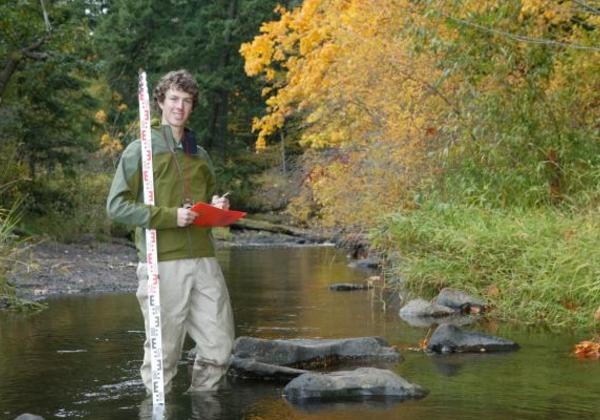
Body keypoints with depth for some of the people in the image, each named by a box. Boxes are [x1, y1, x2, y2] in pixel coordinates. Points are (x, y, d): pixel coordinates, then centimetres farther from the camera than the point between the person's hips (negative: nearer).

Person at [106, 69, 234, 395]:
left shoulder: (200, 156, 19)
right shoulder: (141, 150, 2)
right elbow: (117, 206, -5)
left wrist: (217, 207, 6)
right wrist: (169, 216, -15)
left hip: (204, 260, 5)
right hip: (162, 262, -5)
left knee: (218, 347, 2)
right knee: (163, 350, -2)